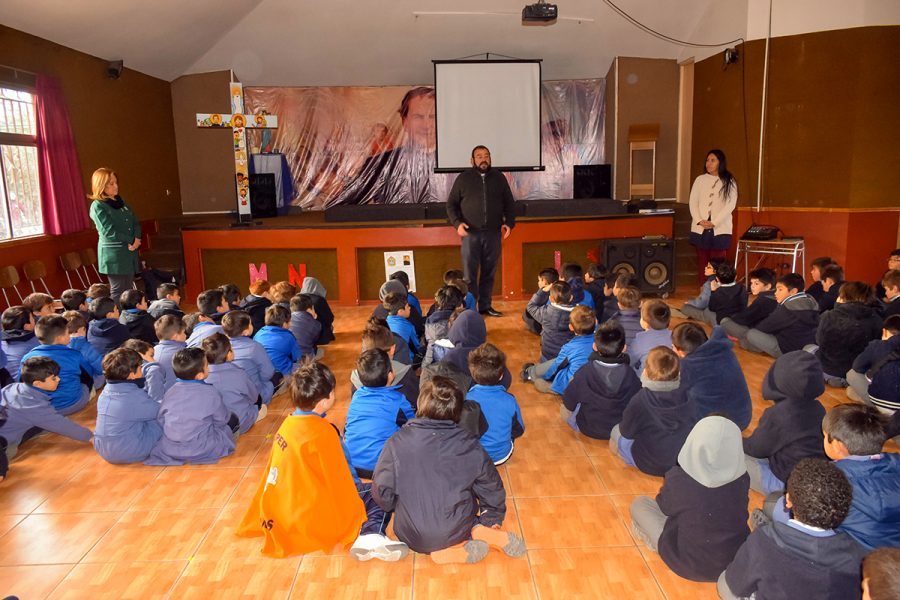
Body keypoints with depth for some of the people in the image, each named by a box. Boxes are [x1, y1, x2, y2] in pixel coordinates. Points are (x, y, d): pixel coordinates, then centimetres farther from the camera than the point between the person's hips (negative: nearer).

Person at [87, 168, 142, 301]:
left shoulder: (119, 201, 14)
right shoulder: (97, 206, -8)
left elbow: (135, 221, 10)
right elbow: (109, 231, -15)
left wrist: (137, 239, -7)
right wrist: (130, 240, -11)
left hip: (130, 252, 7)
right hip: (114, 254, -7)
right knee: (118, 293, -5)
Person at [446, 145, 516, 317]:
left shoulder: (499, 178, 10)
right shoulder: (464, 178, 4)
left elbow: (509, 203, 15)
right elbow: (451, 204, 6)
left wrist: (509, 222, 0)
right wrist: (457, 223, -10)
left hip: (493, 233, 2)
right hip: (471, 233, -2)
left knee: (489, 273, 8)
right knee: (470, 274, -1)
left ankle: (485, 306, 19)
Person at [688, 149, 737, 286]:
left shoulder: (729, 182, 3)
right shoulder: (700, 179, 9)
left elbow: (730, 205, -5)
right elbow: (693, 202, 5)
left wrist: (714, 222, -14)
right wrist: (699, 221, -9)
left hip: (720, 229, -2)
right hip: (700, 228, 2)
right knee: (702, 260, 5)